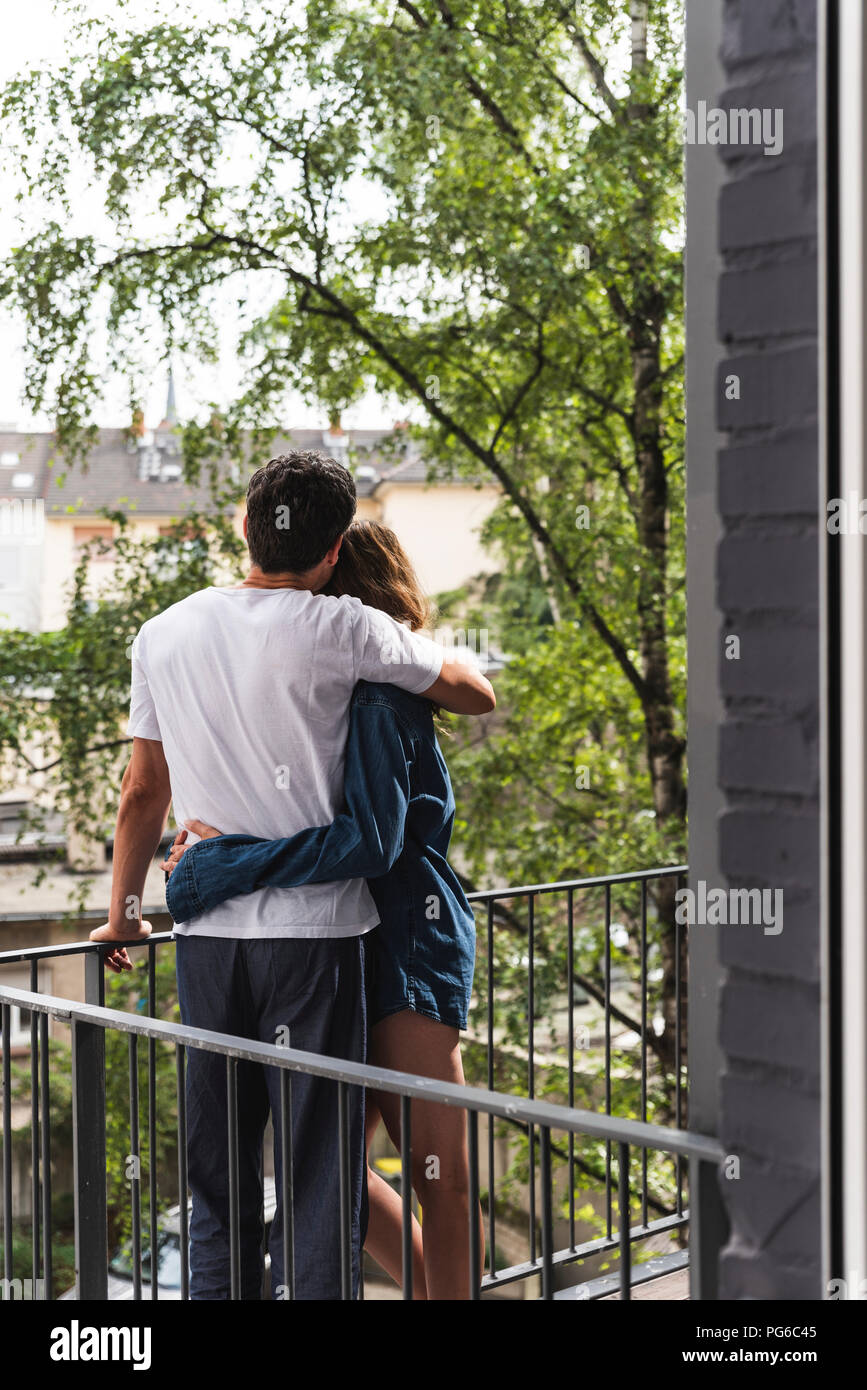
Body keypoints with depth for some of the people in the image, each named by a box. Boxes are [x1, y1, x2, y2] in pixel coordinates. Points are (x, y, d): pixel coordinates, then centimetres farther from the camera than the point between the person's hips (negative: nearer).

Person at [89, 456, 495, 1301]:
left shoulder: (163, 635, 6)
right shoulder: (340, 629, -8)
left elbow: (143, 793, 12)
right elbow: (478, 697, 3)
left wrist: (123, 911, 23)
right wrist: (414, 648, 22)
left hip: (205, 930, 5)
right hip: (314, 924, -4)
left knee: (216, 1155, 14)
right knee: (320, 1156, 3)